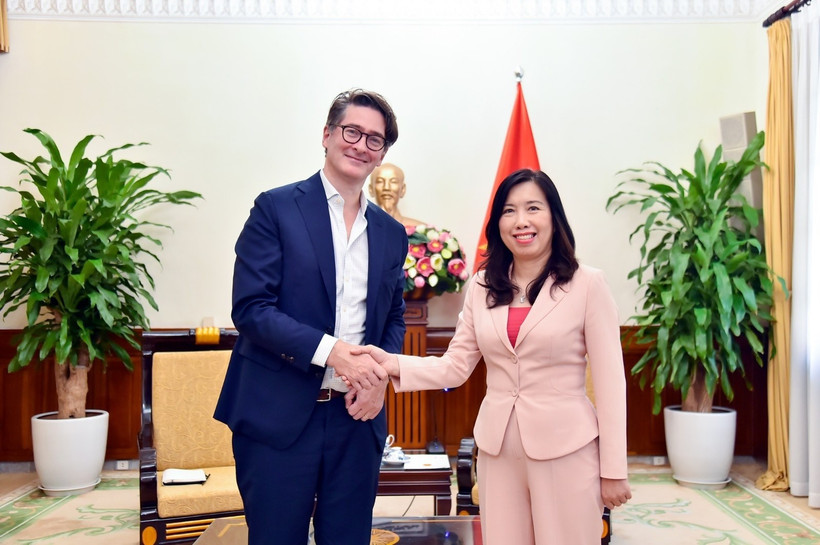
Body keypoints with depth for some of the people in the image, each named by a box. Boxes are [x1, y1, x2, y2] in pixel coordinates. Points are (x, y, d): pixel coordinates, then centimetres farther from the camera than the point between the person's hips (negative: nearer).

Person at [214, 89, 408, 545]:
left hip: (358, 416, 5)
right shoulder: (276, 209, -4)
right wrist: (331, 351, -22)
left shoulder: (391, 233, 11)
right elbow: (251, 308, -11)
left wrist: (380, 375, -4)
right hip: (279, 415, -4)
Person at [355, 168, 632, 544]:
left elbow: (609, 381, -7)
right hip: (497, 449, 4)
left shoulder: (587, 284, -7)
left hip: (566, 450, -3)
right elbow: (455, 367, 2)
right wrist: (394, 364, -15)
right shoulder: (482, 286, 5)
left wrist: (613, 469, -6)